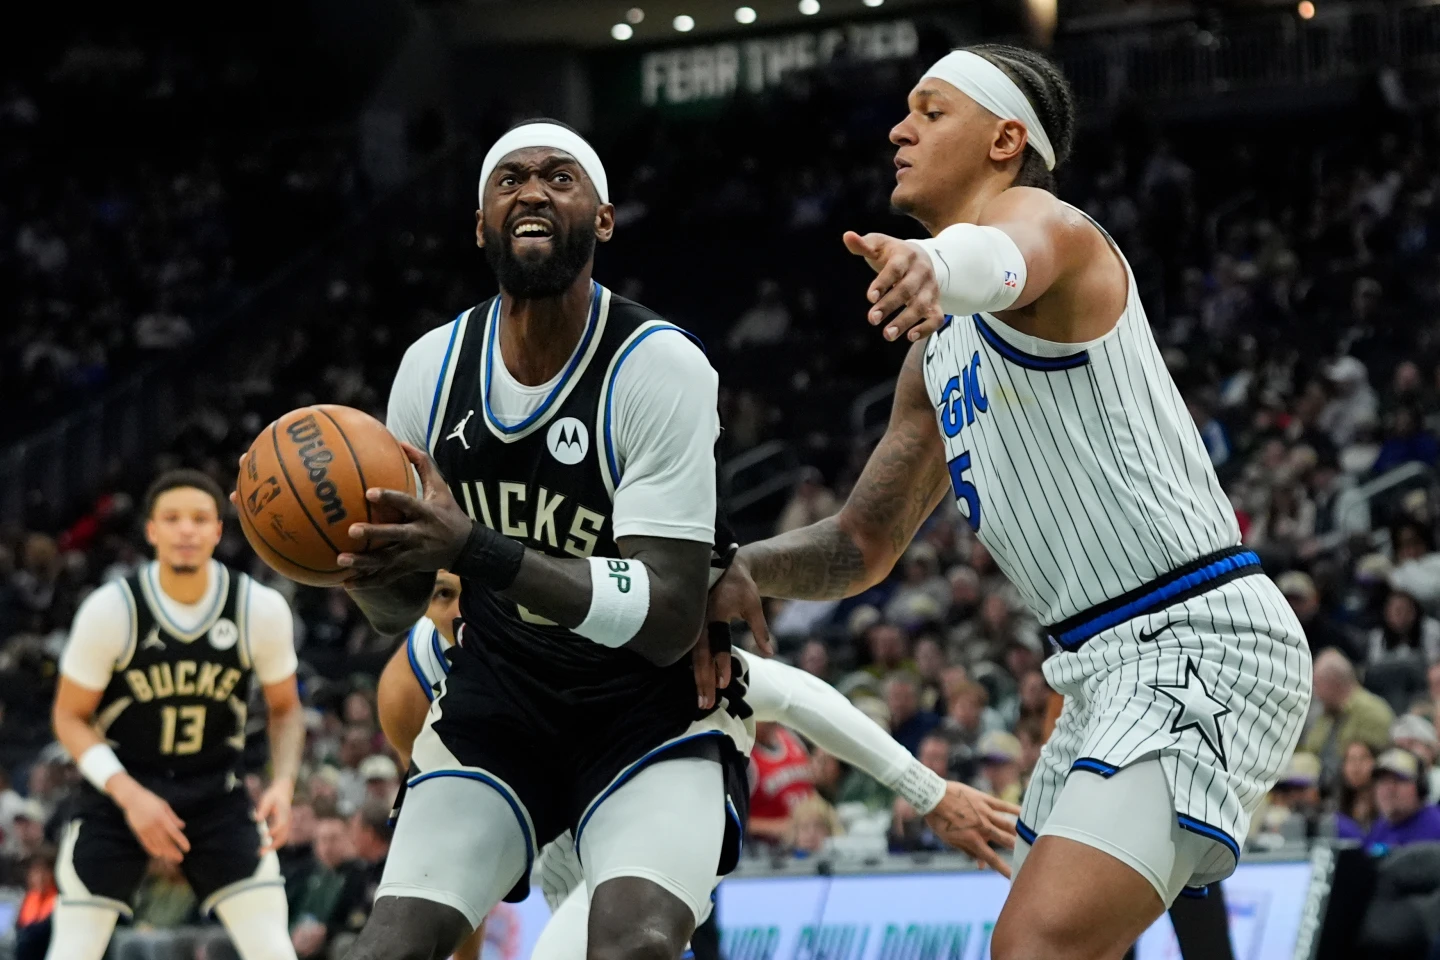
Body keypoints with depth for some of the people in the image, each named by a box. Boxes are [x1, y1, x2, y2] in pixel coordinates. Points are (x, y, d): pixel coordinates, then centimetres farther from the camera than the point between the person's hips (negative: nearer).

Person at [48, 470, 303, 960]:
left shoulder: (261, 608, -13)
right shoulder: (110, 609, -17)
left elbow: (284, 708, 3)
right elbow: (71, 717, -7)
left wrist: (283, 783, -16)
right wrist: (128, 794, -21)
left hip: (215, 791, 1)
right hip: (120, 790, -1)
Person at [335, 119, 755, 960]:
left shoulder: (660, 368, -19)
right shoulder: (433, 366, -4)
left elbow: (669, 618, -26)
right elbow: (400, 608, 4)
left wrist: (476, 549, -36)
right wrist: (358, 555, -21)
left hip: (655, 710, -4)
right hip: (496, 702, 4)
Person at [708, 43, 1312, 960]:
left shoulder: (1046, 219, -8)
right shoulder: (940, 348, 21)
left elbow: (1008, 258, -36)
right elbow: (865, 545, 26)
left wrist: (941, 263, -60)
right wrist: (746, 568, 5)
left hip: (1202, 642, -10)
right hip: (1109, 670, 10)